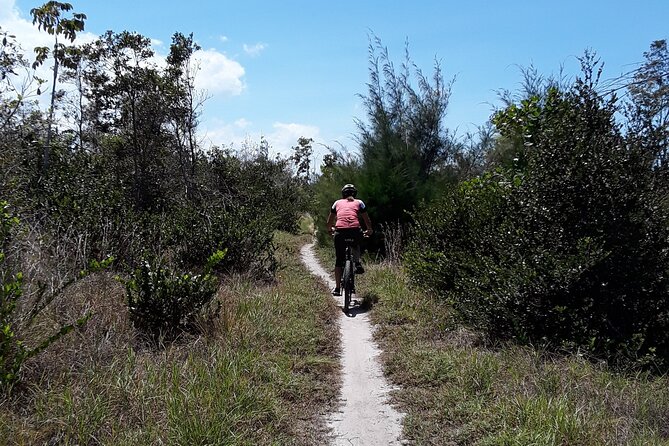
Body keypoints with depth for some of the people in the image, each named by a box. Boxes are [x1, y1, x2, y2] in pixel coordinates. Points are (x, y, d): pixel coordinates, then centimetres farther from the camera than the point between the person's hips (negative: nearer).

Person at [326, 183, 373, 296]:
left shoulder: (337, 203, 24)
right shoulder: (359, 202, 21)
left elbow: (329, 222, 33)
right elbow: (367, 220, 27)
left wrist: (330, 229, 53)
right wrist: (369, 231, 46)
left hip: (340, 231, 0)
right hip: (355, 230, 0)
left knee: (339, 260, 11)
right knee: (356, 245, 35)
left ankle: (337, 288, 8)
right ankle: (357, 263, 10)